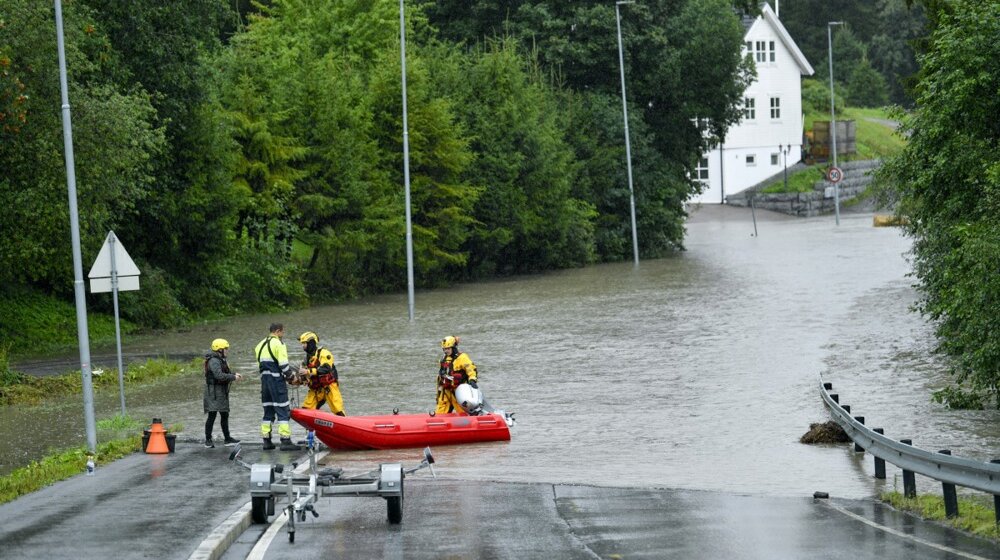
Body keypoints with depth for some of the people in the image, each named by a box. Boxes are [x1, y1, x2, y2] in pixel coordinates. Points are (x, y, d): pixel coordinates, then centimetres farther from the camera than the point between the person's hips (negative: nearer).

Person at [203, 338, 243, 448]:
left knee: (224, 415, 16)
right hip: (214, 392, -11)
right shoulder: (214, 361, -17)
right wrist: (233, 377, -20)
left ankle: (227, 438, 25)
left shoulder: (221, 360, 16)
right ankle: (208, 440, -5)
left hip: (222, 393, 11)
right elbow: (219, 375, -27)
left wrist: (234, 374, 6)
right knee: (212, 415, -8)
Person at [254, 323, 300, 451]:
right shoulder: (278, 344, -10)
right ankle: (285, 441, -11)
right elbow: (284, 365, -16)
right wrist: (290, 376, 0)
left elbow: (262, 364, 14)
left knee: (268, 410, 13)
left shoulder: (260, 345, 15)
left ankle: (266, 441, 13)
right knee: (282, 411, -6)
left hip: (264, 379, 8)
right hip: (277, 380, -8)